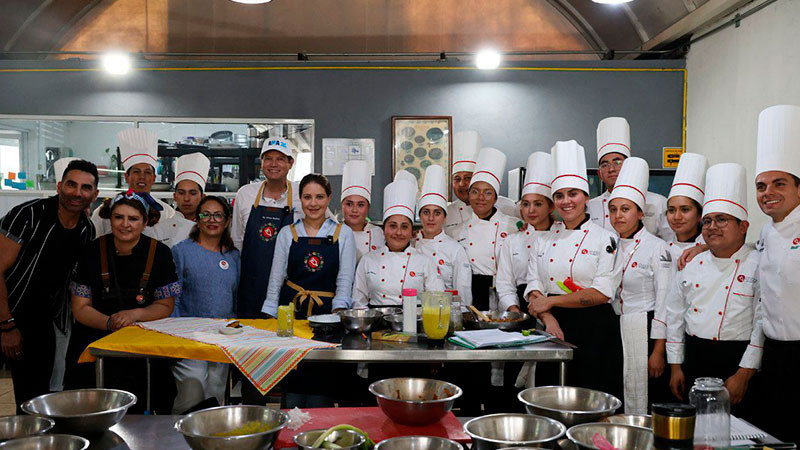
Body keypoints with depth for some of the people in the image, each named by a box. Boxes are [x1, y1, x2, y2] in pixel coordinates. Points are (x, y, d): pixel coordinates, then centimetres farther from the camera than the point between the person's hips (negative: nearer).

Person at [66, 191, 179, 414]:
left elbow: (165, 306, 5)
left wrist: (134, 314, -14)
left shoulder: (159, 253, 0)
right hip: (93, 337, 0)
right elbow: (80, 308, 3)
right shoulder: (93, 251, 1)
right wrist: (109, 323, -16)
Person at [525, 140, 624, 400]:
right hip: (554, 327, 4)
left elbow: (602, 293, -11)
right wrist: (548, 318, -11)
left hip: (594, 329, -3)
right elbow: (534, 287, 7)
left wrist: (550, 301, -10)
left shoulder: (605, 239, -2)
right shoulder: (546, 239, 11)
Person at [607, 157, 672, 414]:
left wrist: (658, 352, -13)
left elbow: (665, 304, -11)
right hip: (614, 334, 6)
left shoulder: (657, 249, -8)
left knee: (646, 402, -2)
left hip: (645, 334, -6)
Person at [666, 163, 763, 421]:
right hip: (694, 360, 4)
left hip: (737, 361, -4)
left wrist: (743, 375, -13)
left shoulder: (759, 265, -6)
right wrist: (675, 367, 8)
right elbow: (675, 317, 12)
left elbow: (763, 326, -10)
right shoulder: (692, 265, 9)